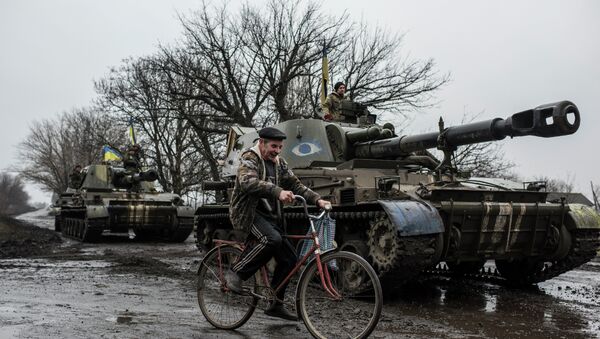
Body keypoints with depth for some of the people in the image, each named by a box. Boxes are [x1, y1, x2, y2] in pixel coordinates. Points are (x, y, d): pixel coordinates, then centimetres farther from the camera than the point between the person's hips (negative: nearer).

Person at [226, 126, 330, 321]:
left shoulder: (279, 164, 14)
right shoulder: (249, 158, -10)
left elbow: (295, 184, 11)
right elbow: (248, 182, -29)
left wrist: (317, 199, -5)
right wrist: (277, 191, -42)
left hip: (269, 216, 8)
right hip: (248, 213, -8)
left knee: (289, 259, 1)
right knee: (272, 239, -34)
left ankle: (275, 305, 14)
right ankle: (236, 273, -17)